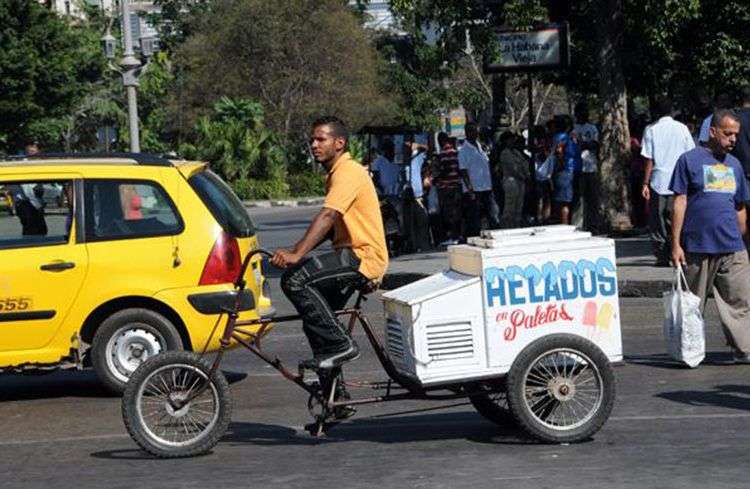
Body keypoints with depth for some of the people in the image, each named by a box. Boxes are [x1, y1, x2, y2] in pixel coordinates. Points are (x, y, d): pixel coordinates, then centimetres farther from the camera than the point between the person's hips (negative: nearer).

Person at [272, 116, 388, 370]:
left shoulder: (348, 172, -13)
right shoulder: (337, 173, 21)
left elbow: (327, 216, -28)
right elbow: (332, 225, 22)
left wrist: (297, 254, -37)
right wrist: (297, 251, 9)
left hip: (364, 258, -11)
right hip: (352, 256, 11)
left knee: (295, 279, -22)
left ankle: (340, 345, -18)